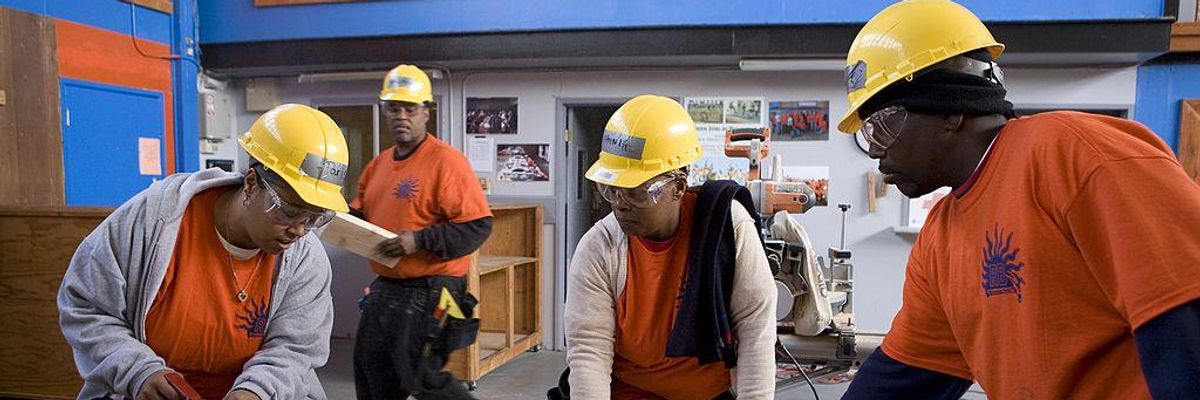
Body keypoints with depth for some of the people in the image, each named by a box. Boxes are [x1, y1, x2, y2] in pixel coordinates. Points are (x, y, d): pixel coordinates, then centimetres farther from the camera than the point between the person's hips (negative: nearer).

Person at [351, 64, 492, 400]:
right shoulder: (379, 163, 11)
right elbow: (361, 210, 23)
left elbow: (478, 225, -20)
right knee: (371, 373, 18)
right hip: (384, 287, 9)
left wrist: (420, 240, -26)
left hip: (428, 292, -8)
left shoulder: (446, 161, -15)